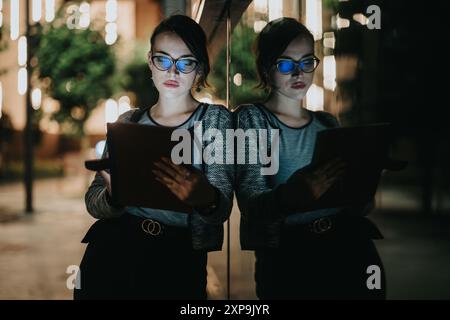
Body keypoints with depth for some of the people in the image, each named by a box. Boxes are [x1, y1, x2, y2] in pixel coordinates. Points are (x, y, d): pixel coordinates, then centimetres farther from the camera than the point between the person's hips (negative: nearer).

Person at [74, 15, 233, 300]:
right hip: (110, 250, 2)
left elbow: (222, 209, -8)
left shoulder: (216, 119, 4)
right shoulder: (128, 122, 11)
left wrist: (205, 198, -32)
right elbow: (93, 202, 4)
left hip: (178, 258, -2)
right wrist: (113, 196, -20)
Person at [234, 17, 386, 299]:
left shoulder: (328, 123, 17)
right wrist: (291, 195, -32)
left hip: (347, 245, 5)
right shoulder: (251, 119, 3)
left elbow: (359, 206, 18)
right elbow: (251, 203, -11)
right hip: (286, 255, -5)